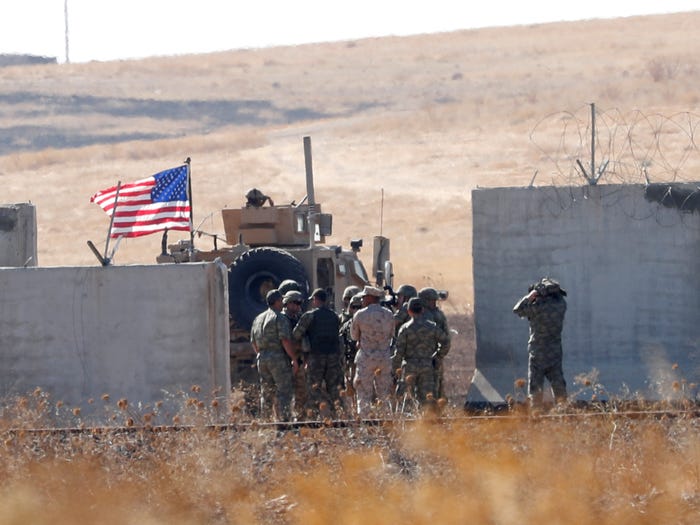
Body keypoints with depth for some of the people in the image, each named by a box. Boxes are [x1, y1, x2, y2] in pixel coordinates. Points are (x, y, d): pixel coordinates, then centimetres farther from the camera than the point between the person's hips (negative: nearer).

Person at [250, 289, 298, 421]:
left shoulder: (258, 319, 14)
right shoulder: (280, 318, -9)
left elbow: (254, 342, 17)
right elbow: (285, 340, -17)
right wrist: (294, 359, -13)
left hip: (262, 357, 7)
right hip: (279, 358, -7)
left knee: (267, 394, 11)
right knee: (284, 392, -6)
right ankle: (285, 420, -12)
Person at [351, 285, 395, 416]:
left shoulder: (360, 315, -8)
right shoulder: (388, 314, 2)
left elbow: (354, 336, 3)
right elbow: (391, 335, 12)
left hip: (366, 357, -4)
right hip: (385, 356, 4)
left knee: (364, 393, 1)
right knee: (384, 393, 12)